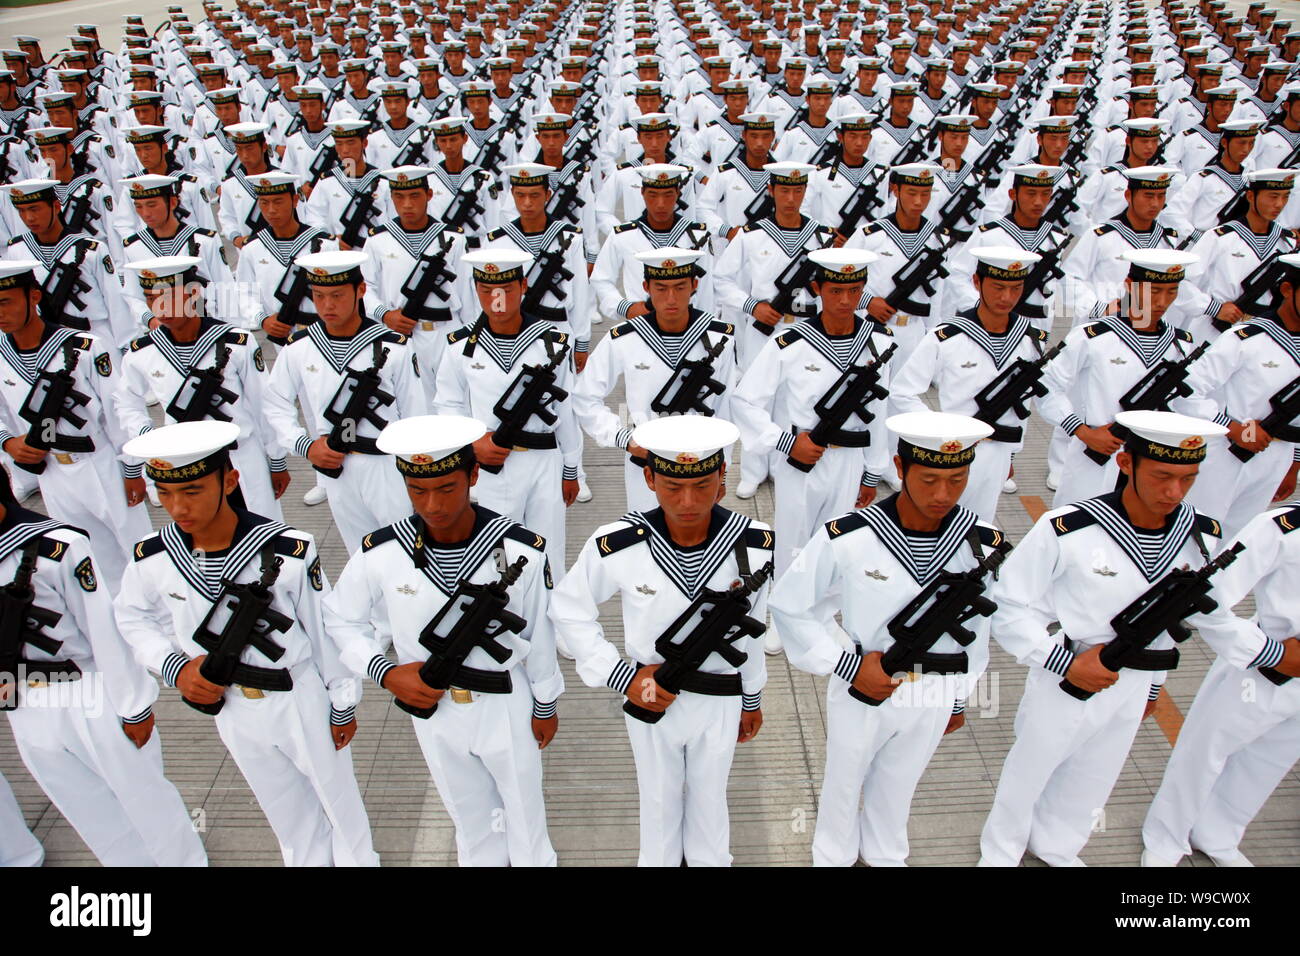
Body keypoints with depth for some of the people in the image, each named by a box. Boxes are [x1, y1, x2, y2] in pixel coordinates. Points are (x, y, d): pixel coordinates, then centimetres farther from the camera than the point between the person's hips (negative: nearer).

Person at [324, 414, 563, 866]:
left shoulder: (521, 551, -22)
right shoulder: (380, 554, -18)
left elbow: (539, 634, -9)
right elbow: (340, 621, -1)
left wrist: (545, 705, 3)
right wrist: (385, 672, -16)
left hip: (507, 706, -1)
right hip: (431, 707, 2)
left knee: (525, 817, 20)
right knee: (472, 823, 26)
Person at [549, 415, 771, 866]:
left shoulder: (753, 545, -20)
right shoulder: (616, 546, -25)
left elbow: (751, 625, -3)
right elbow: (568, 610, -9)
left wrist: (752, 698, 9)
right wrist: (619, 675, -15)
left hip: (721, 702, 1)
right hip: (648, 697, -1)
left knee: (709, 797, 26)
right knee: (658, 799, 25)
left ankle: (710, 859, 54)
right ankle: (658, 859, 54)